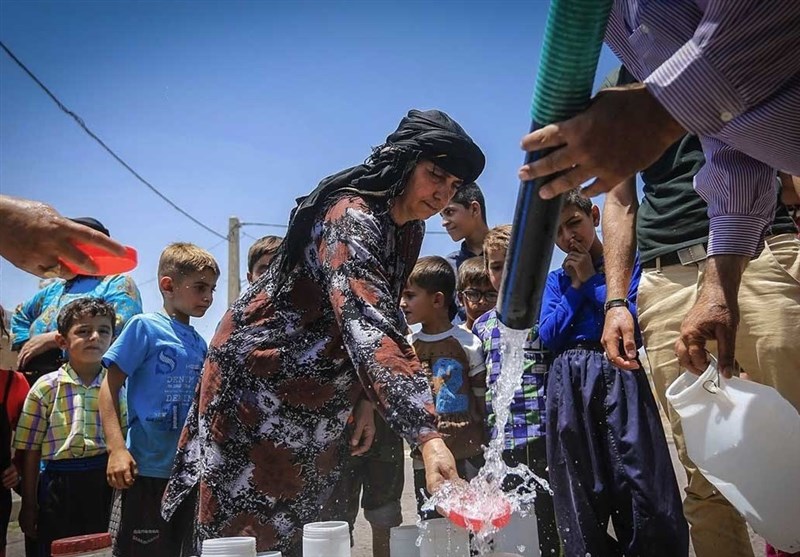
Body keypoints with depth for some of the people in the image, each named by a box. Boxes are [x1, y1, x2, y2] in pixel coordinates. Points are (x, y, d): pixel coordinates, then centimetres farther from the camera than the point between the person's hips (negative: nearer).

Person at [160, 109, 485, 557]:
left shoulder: (409, 230, 2)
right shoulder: (349, 219, -27)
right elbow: (369, 327, -41)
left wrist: (365, 398, 6)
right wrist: (428, 436, -49)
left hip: (317, 399, 9)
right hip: (258, 378, -8)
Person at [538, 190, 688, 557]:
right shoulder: (556, 280, 17)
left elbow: (635, 321, -7)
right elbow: (548, 337, 4)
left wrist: (591, 279, -1)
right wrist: (575, 286, 2)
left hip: (619, 377, -3)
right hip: (569, 385, 3)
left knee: (640, 482, -7)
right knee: (581, 493, 6)